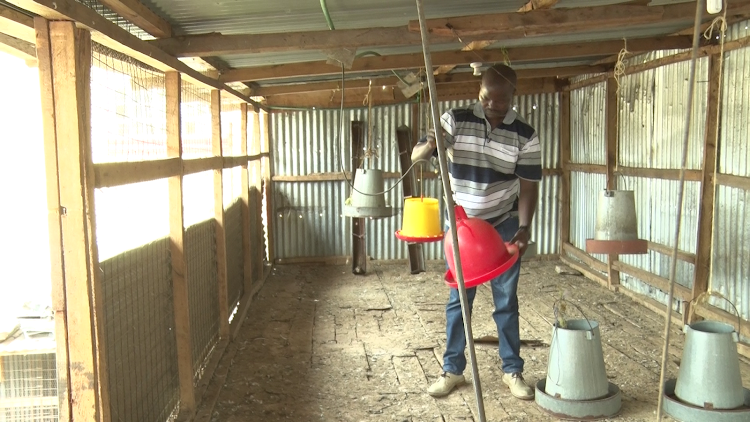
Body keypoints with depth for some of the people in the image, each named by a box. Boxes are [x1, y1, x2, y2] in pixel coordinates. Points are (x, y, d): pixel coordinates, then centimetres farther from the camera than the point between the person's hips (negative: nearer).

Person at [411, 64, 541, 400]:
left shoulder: (525, 136, -9)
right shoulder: (456, 120, -8)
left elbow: (528, 187, -8)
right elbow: (416, 155, -11)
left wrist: (524, 228, -22)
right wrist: (430, 145, -34)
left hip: (504, 226, 0)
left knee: (506, 301, 7)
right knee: (458, 300, 7)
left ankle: (512, 371, 21)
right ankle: (452, 369, 20)